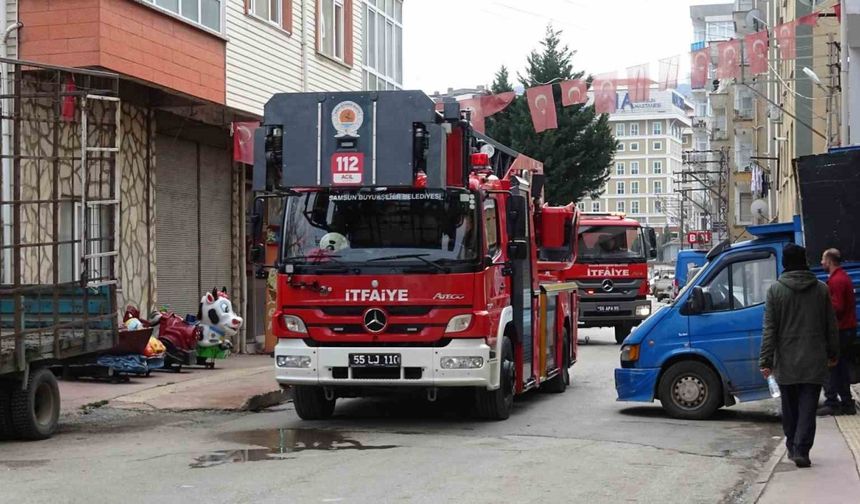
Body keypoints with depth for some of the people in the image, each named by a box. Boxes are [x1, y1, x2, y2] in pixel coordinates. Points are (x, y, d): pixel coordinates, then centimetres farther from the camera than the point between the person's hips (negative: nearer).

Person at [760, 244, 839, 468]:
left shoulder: (775, 290, -5)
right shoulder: (821, 289, 1)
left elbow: (769, 329, -7)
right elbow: (831, 326, 7)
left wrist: (766, 361, -5)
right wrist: (832, 353, 19)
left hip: (786, 363, 0)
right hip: (814, 361, 0)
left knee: (790, 408, 14)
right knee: (808, 408, -1)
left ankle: (792, 447, 22)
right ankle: (801, 450, -10)